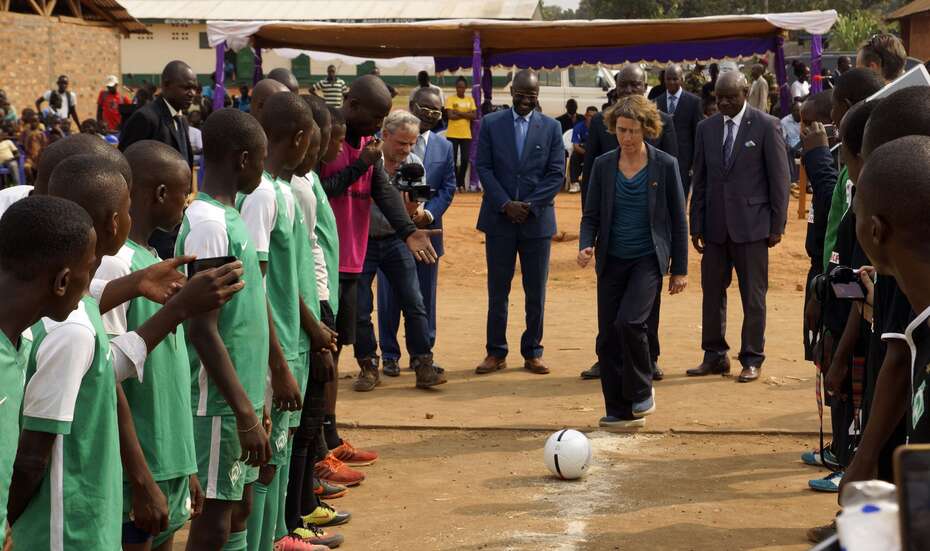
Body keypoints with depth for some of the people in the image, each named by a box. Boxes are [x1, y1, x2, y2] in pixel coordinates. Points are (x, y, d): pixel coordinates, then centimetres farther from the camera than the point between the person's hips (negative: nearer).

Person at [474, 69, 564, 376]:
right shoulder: (491, 124, 4)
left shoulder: (551, 128, 4)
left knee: (536, 292, 4)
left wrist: (529, 206, -10)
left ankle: (532, 352, 14)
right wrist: (506, 204, -11)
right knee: (497, 290, 4)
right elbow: (483, 167, 0)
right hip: (499, 219, 0)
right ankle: (496, 353, 11)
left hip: (537, 220, 0)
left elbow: (557, 174, 0)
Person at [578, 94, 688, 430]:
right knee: (607, 337, 2)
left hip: (648, 259, -3)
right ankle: (619, 411, 13)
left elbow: (678, 220, 2)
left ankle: (641, 392, 2)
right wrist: (585, 246, -13)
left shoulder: (665, 165, -3)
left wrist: (680, 269, 1)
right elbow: (591, 215, 8)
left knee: (629, 321, -22)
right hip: (612, 260, 4)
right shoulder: (603, 165, 3)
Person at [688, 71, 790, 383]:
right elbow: (699, 179, 11)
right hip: (715, 225, 4)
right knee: (712, 292, 7)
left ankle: (752, 360, 12)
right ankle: (714, 356, 18)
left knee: (753, 295, 3)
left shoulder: (766, 126, -3)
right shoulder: (706, 128, 9)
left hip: (751, 224, -4)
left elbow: (779, 178, -3)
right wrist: (696, 225, 7)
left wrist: (777, 225, -5)